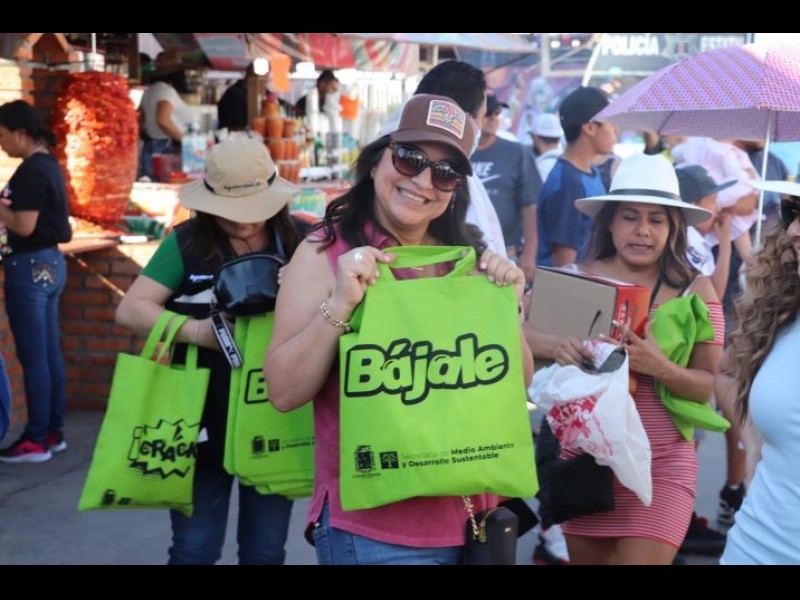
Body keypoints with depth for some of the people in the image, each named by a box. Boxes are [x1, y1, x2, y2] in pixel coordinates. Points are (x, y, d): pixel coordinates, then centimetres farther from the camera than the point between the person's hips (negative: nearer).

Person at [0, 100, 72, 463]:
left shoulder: (31, 170, -17)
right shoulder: (48, 164, 12)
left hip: (31, 267, -10)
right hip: (50, 262, 10)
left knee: (33, 356, -3)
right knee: (50, 352, 13)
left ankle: (36, 440, 3)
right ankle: (54, 432, 20)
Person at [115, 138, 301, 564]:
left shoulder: (296, 242, -1)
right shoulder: (188, 241, -4)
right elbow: (130, 309, -6)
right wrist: (197, 331, -21)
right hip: (203, 421, -1)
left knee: (265, 550, 13)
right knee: (194, 549, 7)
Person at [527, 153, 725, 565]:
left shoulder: (694, 289, -3)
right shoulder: (578, 278, -2)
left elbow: (710, 384, -3)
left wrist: (659, 367, -22)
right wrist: (556, 347, -29)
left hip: (661, 465, -2)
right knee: (586, 557, 16)